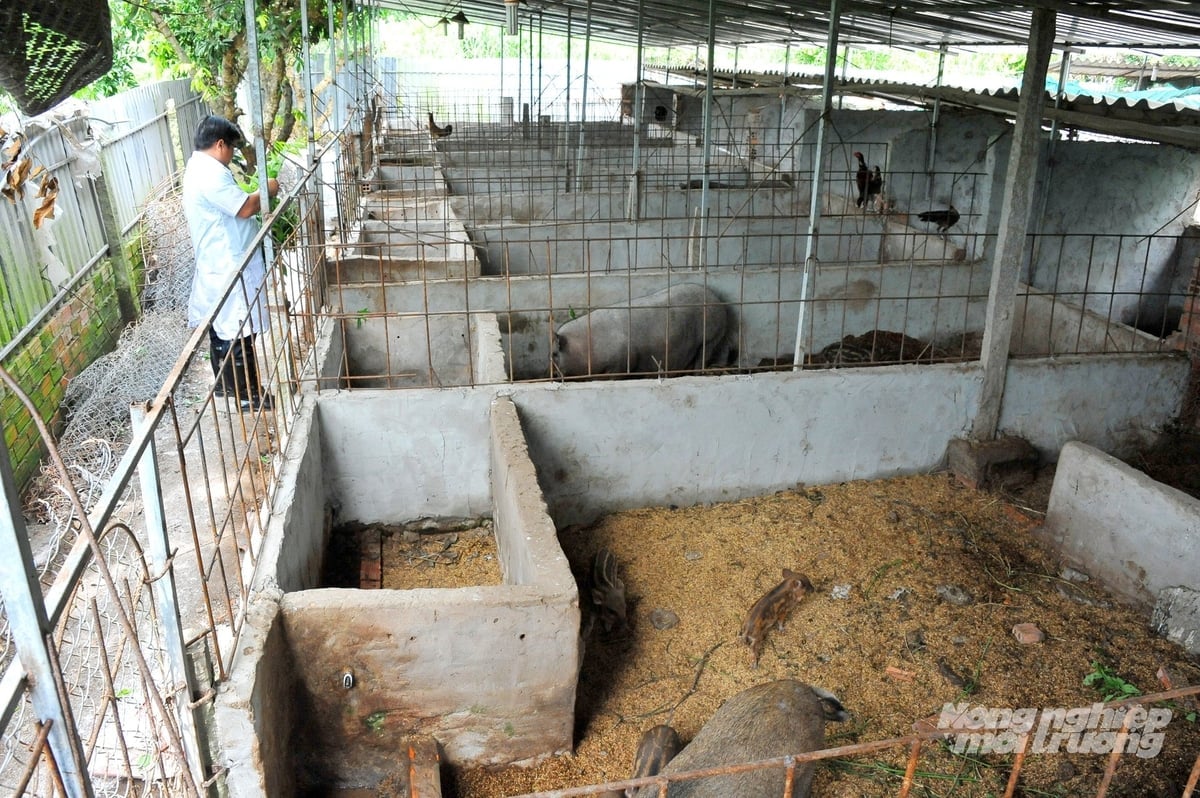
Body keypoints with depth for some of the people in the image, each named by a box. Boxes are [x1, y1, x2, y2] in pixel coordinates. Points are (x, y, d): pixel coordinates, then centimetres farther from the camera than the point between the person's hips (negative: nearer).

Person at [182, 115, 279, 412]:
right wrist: (267, 190, -8)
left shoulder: (197, 168, 13)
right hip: (230, 268, -11)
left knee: (220, 328, 20)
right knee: (239, 333, -1)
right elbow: (245, 208, -23)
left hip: (216, 266, 11)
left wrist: (255, 196, 12)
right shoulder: (211, 173, -21)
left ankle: (224, 385, 34)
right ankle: (248, 395, 8)